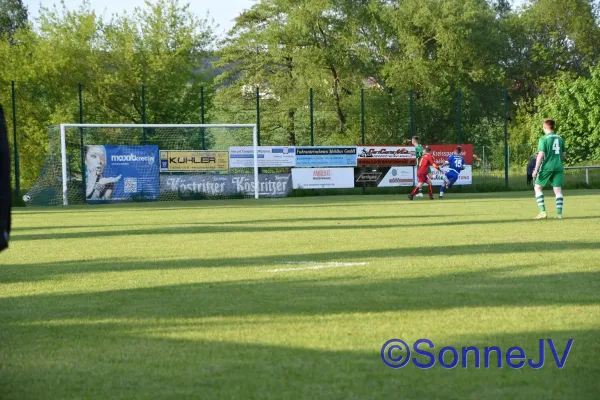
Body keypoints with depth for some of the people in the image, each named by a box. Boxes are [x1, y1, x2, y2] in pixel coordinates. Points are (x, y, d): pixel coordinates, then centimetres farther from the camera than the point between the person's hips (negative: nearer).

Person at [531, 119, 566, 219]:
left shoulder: (543, 139, -6)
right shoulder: (560, 139, 11)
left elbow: (541, 155, -13)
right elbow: (564, 155, 16)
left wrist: (536, 170, -11)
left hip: (547, 167, -5)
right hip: (558, 167, 5)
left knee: (538, 187, 8)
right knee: (558, 190, 4)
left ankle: (543, 211, -3)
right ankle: (559, 213, -3)